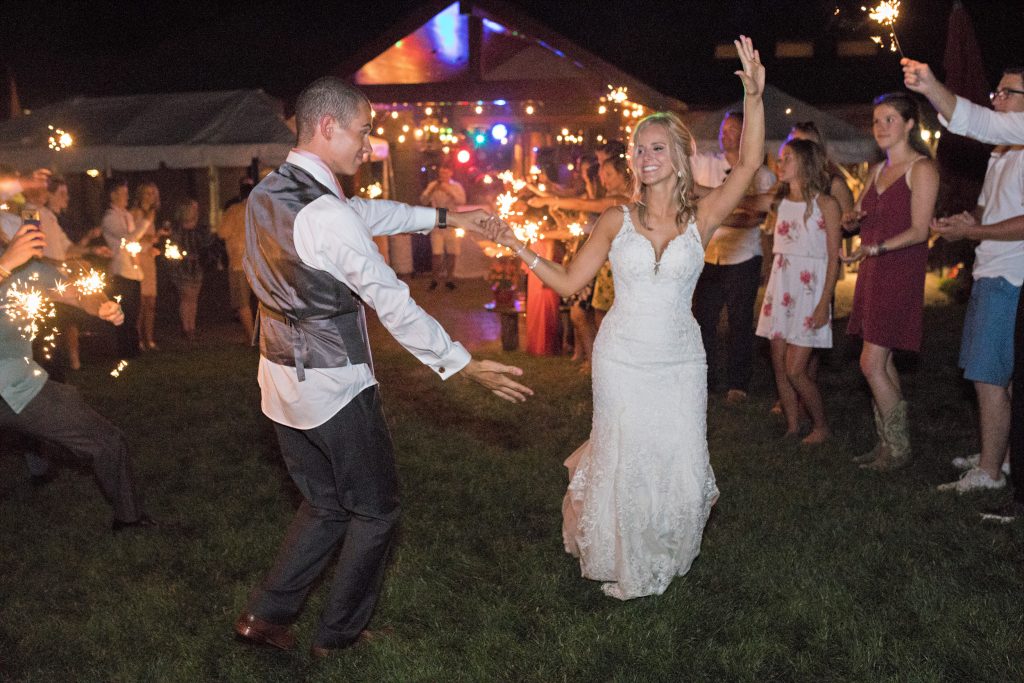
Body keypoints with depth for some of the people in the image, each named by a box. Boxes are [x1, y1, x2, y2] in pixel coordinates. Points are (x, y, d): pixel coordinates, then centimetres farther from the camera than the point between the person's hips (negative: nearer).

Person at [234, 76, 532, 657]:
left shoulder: (267, 192, 3)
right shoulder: (325, 213, -25)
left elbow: (368, 213, 14)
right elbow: (393, 304, -22)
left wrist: (440, 216, 21)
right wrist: (466, 365, -15)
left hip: (283, 380, 8)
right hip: (335, 387, -8)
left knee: (325, 503, 23)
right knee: (376, 510, 12)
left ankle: (266, 615, 24)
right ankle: (340, 634, 25)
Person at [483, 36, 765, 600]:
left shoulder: (700, 219, -3)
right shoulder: (617, 221, -2)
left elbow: (748, 164, -15)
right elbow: (569, 281, 1)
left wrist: (754, 97, -25)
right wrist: (517, 246, -8)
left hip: (680, 362, 0)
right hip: (622, 359, 0)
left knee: (679, 465, 6)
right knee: (624, 462, 8)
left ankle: (668, 555, 38)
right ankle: (622, 564, 34)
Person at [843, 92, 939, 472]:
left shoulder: (921, 169, -8)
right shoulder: (877, 171, 16)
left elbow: (919, 230, -14)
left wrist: (876, 248, -26)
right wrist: (853, 220, 0)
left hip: (900, 273, -8)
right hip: (873, 272, 8)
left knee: (872, 364, -10)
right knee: (882, 362, 10)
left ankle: (899, 449, 2)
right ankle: (888, 443, 17)